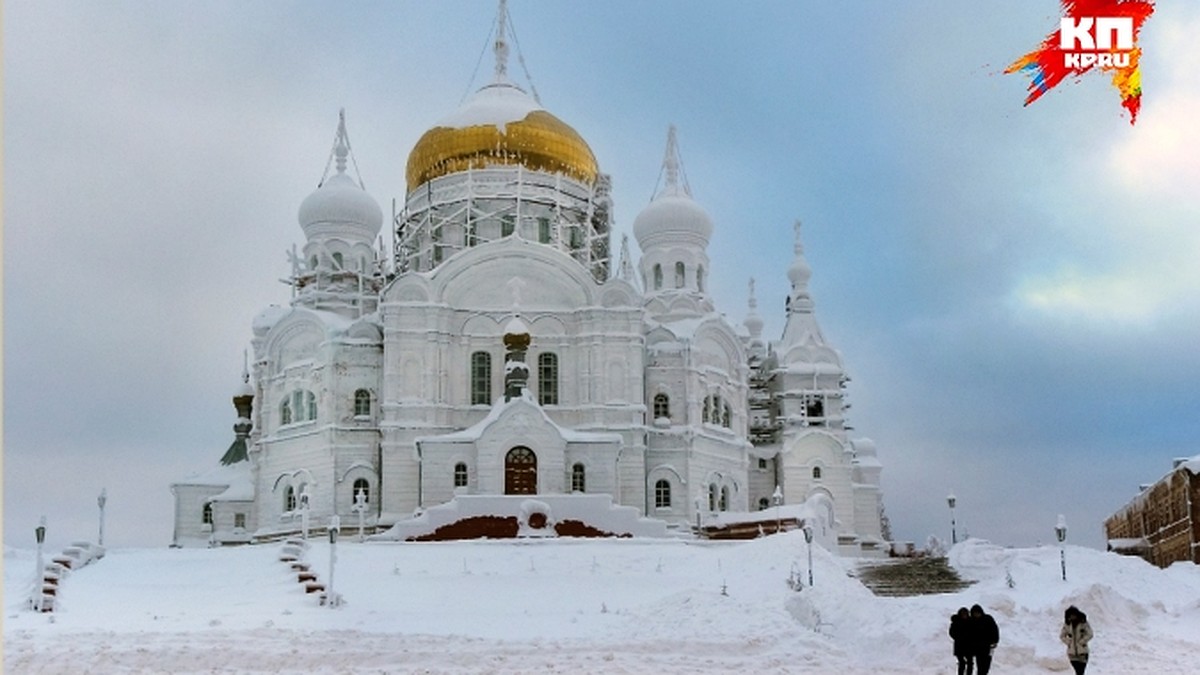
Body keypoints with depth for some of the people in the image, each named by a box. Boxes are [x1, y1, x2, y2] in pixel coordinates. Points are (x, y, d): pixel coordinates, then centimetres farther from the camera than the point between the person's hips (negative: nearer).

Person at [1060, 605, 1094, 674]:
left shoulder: (1083, 623, -6)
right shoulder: (1067, 624, 2)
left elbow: (1089, 634, -6)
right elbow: (1062, 636, 10)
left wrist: (1082, 642, -11)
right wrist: (1068, 642, -2)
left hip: (1082, 651, -2)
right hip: (1072, 652, 3)